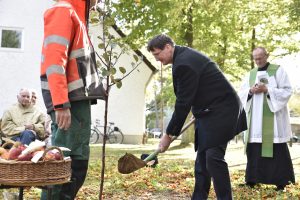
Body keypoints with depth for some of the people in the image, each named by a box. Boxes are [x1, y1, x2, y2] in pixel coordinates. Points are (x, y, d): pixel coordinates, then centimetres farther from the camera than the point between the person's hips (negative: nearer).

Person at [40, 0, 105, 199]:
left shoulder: (76, 16, 22)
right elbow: (54, 60, -18)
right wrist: (61, 104, -25)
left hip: (78, 101, 10)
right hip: (70, 103, -10)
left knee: (77, 160, 10)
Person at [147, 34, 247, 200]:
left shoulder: (184, 63, -21)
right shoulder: (185, 55, 11)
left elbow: (183, 103, -21)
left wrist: (169, 134, -15)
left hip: (221, 110, -11)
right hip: (208, 111, 11)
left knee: (213, 156, -17)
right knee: (202, 159, 8)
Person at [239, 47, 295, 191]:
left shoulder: (278, 70, 1)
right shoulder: (251, 74, 15)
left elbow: (287, 91, -6)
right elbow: (241, 94, 13)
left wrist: (267, 89, -16)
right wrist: (251, 91, -9)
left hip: (273, 116, -5)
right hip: (255, 118, 5)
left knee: (276, 148, -6)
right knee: (254, 146, 3)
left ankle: (281, 181, -1)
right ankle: (253, 179, 9)